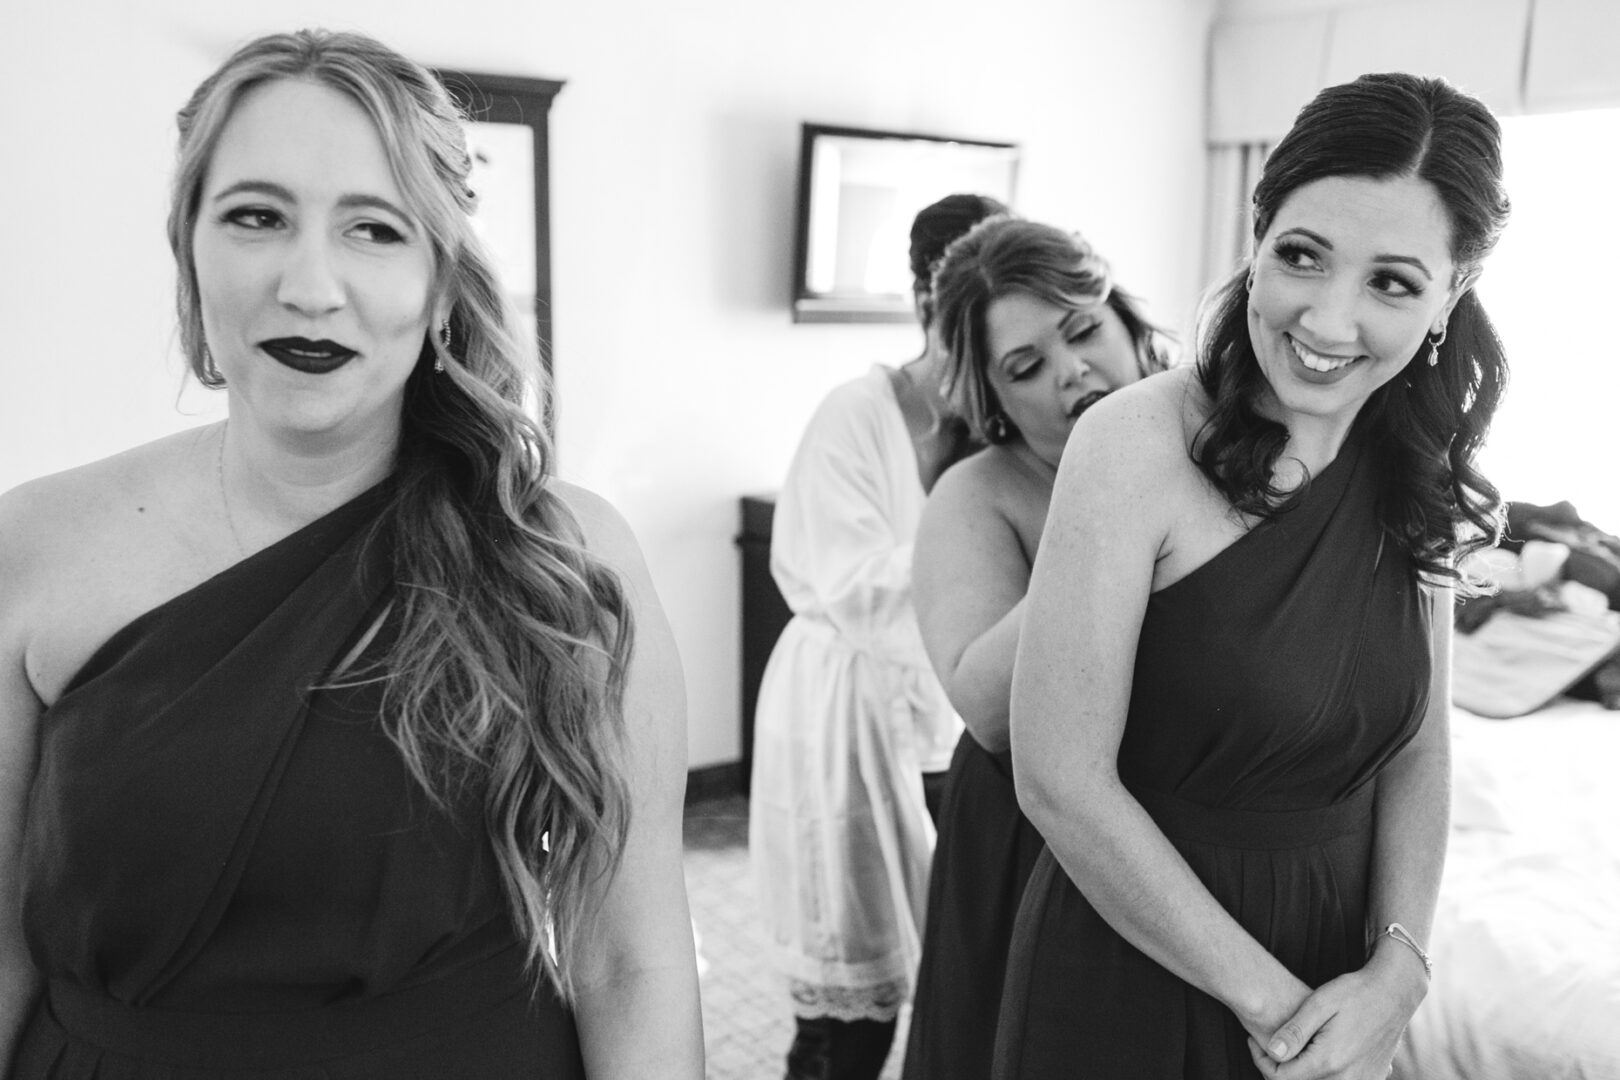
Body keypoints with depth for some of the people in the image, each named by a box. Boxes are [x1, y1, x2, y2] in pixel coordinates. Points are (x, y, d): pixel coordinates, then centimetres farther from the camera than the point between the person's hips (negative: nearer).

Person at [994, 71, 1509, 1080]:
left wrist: (1398, 968, -10)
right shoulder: (1138, 442, -21)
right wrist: (1267, 996, -15)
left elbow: (1417, 751, 4)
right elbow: (1064, 780, -21)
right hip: (1137, 958, -4)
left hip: (1339, 962, 5)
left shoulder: (1423, 477, -4)